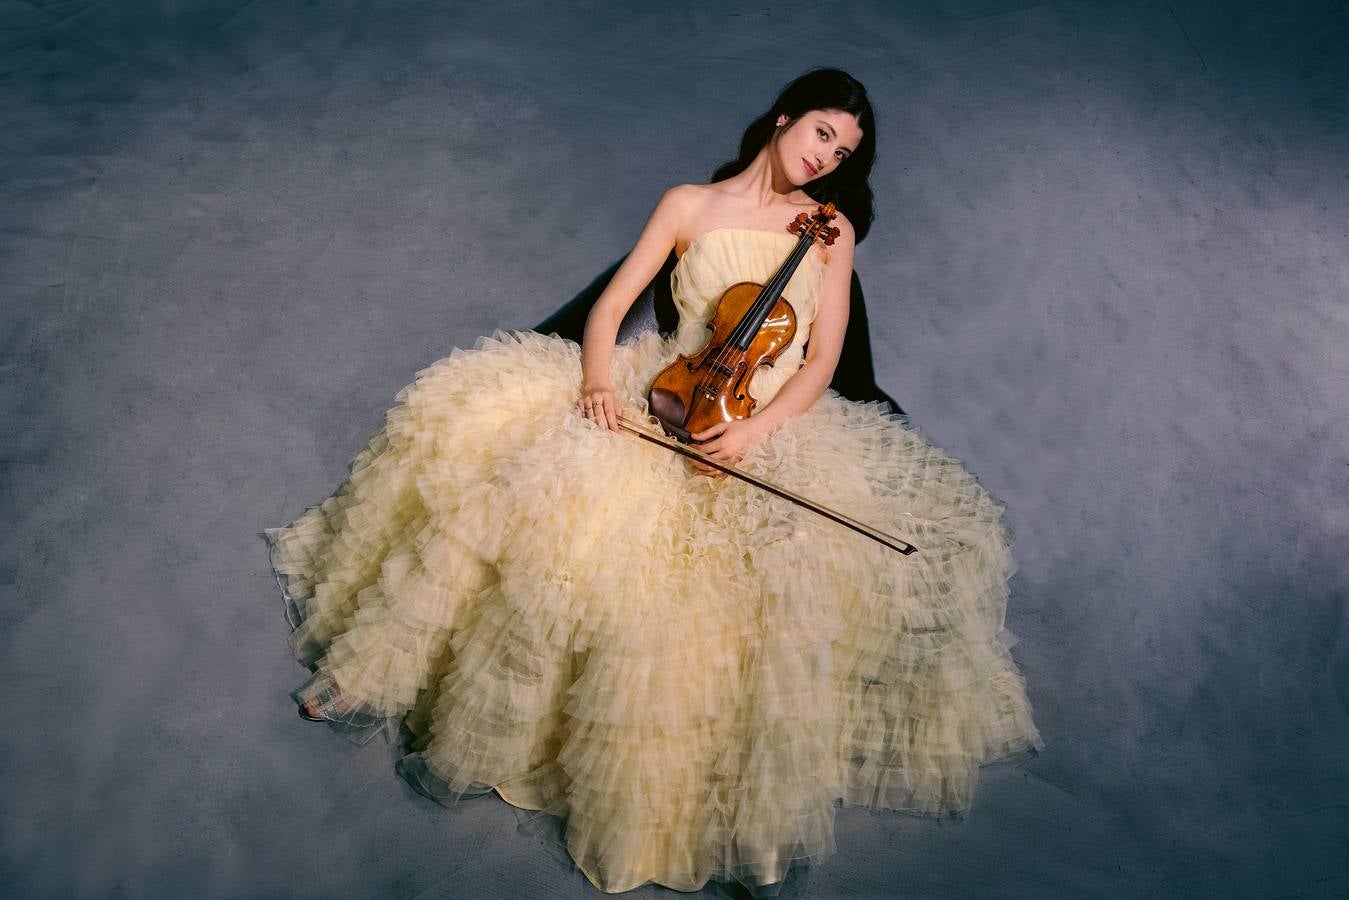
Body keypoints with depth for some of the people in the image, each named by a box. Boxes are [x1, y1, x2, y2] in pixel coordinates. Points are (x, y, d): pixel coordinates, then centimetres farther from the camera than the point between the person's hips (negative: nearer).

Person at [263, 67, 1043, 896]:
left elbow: (822, 359, 1)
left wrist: (754, 429, -17)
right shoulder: (689, 204, 9)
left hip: (777, 425, 0)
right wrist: (598, 376, -17)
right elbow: (610, 305, 4)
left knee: (806, 568, -30)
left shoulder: (833, 229, 9)